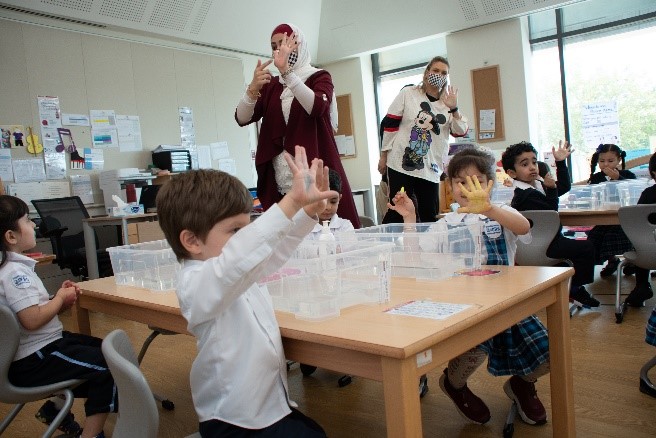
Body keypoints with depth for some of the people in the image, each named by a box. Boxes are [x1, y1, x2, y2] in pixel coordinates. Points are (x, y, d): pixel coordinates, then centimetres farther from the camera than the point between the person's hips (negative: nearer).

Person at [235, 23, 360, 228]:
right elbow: (242, 118, 2)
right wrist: (253, 89, -16)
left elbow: (317, 107, -18)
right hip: (279, 180, 3)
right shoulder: (270, 85, 14)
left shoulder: (319, 77, 5)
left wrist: (287, 71, -27)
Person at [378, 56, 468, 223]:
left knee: (431, 216, 2)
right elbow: (389, 124, 2)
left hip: (430, 169, 4)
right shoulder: (408, 94, 3)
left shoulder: (448, 102, 12)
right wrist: (384, 155, 0)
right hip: (401, 164, -3)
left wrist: (454, 109, -13)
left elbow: (460, 132, 2)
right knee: (397, 212, -4)